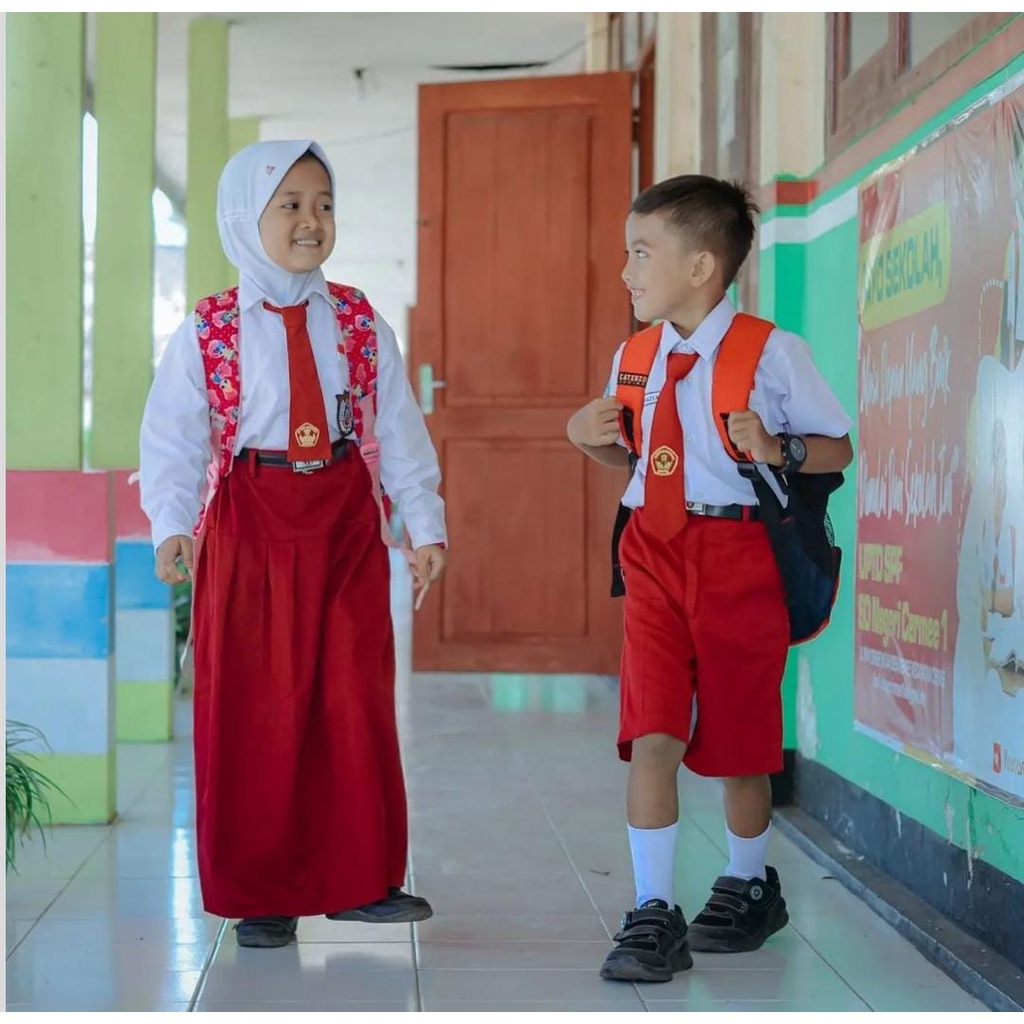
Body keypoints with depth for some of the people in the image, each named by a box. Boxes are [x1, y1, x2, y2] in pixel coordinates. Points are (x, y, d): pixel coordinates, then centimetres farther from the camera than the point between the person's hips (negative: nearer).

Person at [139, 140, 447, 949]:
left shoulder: (360, 323, 7)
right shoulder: (208, 331, -1)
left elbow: (398, 427, 7)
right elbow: (174, 435, -7)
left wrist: (425, 524, 2)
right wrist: (172, 526, -21)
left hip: (346, 524, 2)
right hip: (250, 525, -2)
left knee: (357, 703, 4)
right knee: (254, 709, 1)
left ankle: (360, 878, 16)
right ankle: (263, 891, 12)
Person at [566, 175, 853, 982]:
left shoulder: (773, 353, -9)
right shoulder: (634, 357, 8)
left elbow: (840, 448, -2)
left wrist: (780, 449, -20)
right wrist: (589, 436, 2)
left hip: (737, 556, -3)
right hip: (654, 554, 4)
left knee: (739, 739, 11)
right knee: (652, 737, -7)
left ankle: (748, 885, 34)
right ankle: (654, 914, 0)